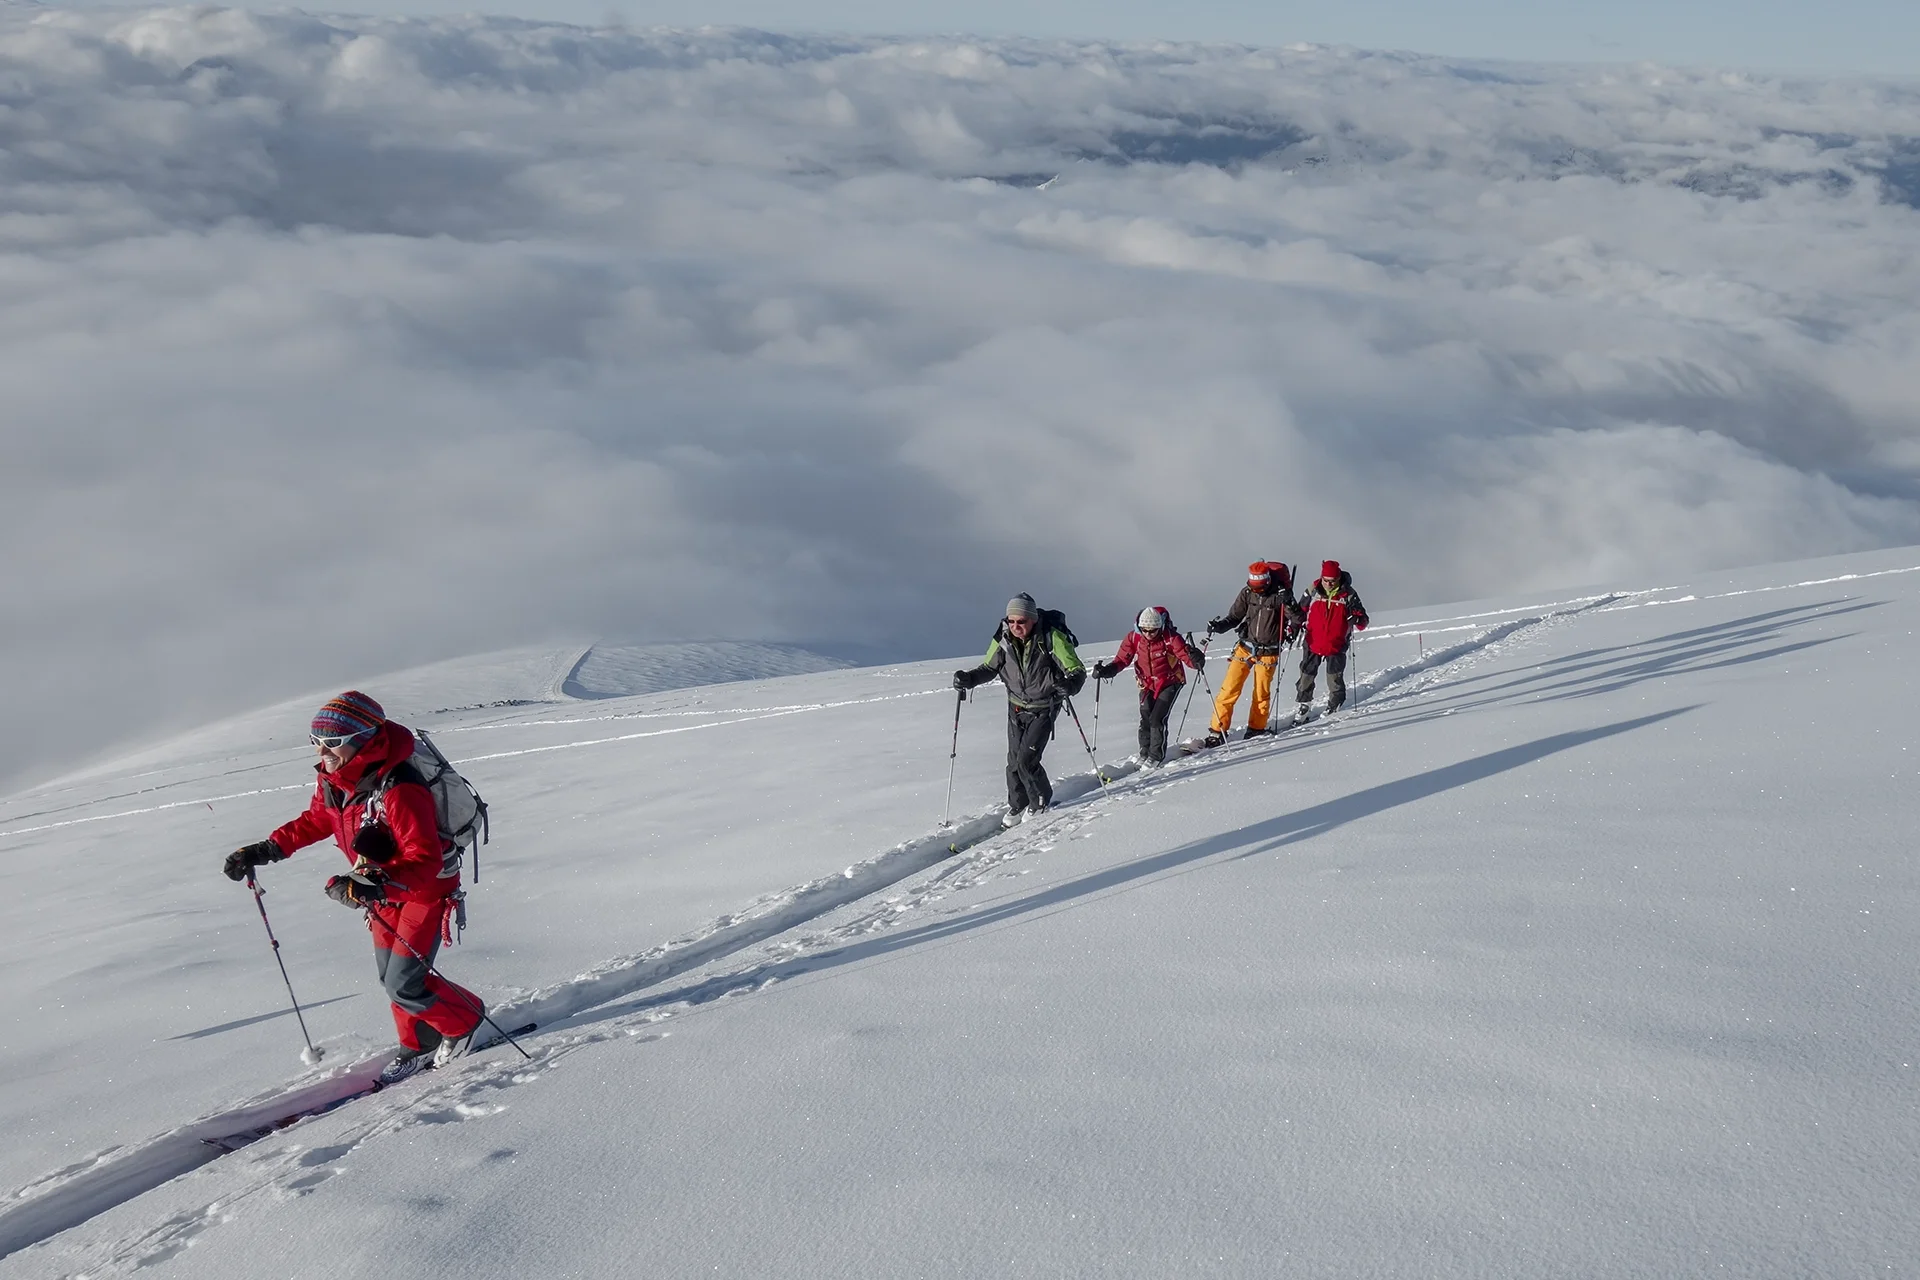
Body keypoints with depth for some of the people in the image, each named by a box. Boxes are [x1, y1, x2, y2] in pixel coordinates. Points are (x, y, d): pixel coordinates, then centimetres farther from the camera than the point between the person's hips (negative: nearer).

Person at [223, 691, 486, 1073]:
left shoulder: (398, 791, -36)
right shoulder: (331, 780, -8)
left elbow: (424, 862, -37)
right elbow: (315, 822, 12)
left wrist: (373, 885, -49)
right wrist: (266, 850, 4)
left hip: (426, 886, -8)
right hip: (385, 887, 8)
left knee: (403, 984, -6)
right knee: (389, 975, 14)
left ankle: (464, 1019, 19)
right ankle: (419, 1043, 34)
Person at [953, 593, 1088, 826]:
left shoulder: (1051, 638, -25)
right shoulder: (1004, 638, -12)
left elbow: (1077, 670, -21)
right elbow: (989, 668, 3)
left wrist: (1070, 684, -43)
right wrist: (968, 678, -16)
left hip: (1043, 709, -4)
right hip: (1016, 708, 4)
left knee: (1026, 761, -9)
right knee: (1014, 760, 8)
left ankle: (1041, 800, 19)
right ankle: (1017, 804, 32)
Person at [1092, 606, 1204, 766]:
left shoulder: (1169, 637, -21)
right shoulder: (1134, 637, -12)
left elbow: (1184, 654, -26)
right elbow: (1122, 658, -9)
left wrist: (1195, 660, -49)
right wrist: (1108, 670, -26)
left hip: (1170, 683, -4)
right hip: (1147, 684, 4)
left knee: (1157, 719, -12)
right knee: (1145, 720, 0)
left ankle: (1157, 756, 5)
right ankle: (1145, 754, 19)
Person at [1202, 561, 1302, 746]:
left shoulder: (1280, 594, -13)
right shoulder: (1247, 593, -3)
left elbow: (1297, 620, -15)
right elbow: (1234, 617, 6)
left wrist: (1288, 603, -33)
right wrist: (1219, 626, -13)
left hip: (1268, 653, -2)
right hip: (1245, 648, 2)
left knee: (1261, 693, 7)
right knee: (1229, 689, -3)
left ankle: (1256, 729, 27)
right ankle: (1217, 731, 3)